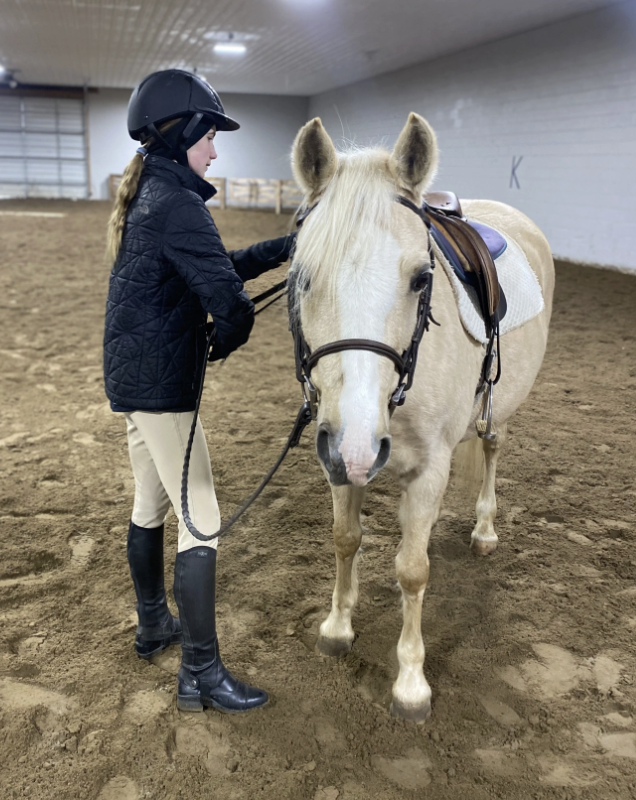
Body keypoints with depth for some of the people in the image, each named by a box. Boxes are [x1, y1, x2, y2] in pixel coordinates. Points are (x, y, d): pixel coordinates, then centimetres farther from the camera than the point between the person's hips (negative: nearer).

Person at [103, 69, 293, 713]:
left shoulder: (147, 196, 14)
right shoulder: (178, 205, -18)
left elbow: (220, 265, 18)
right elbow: (225, 293, -25)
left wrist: (285, 246, 12)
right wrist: (228, 337, -4)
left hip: (129, 374, 11)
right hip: (161, 382, -11)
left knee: (150, 504, 21)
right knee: (200, 521, -4)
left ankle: (153, 626, 39)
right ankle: (200, 674, 6)